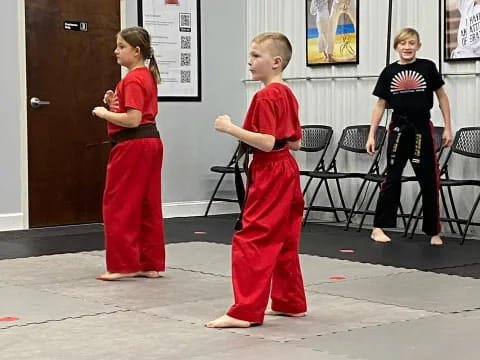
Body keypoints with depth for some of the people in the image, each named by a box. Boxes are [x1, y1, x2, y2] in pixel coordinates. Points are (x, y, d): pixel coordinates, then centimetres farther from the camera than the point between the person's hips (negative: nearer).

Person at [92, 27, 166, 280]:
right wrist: (113, 103, 7)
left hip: (132, 146, -10)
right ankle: (151, 264, 15)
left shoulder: (132, 80, -15)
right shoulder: (147, 76, 16)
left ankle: (123, 264, 1)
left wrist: (104, 113, -10)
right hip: (150, 142, 10)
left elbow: (133, 120, -23)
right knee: (148, 206, 11)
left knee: (118, 206, -2)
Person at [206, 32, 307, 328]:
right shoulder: (287, 94, 12)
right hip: (287, 170, 10)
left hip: (269, 175, -10)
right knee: (283, 241, 16)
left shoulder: (266, 96, -16)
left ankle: (246, 311, -9)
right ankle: (290, 302, 24)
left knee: (252, 240, -8)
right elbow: (295, 142, 16)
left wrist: (231, 128, -20)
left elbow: (267, 143, -23)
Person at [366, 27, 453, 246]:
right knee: (391, 179, 4)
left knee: (429, 181, 5)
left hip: (422, 130, -1)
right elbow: (380, 105, 7)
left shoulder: (427, 67, -3)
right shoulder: (389, 72, 2)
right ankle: (378, 227, 8)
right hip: (398, 131, 1)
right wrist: (371, 135, 4)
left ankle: (433, 231, 16)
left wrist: (448, 128, 1)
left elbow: (442, 97, 5)